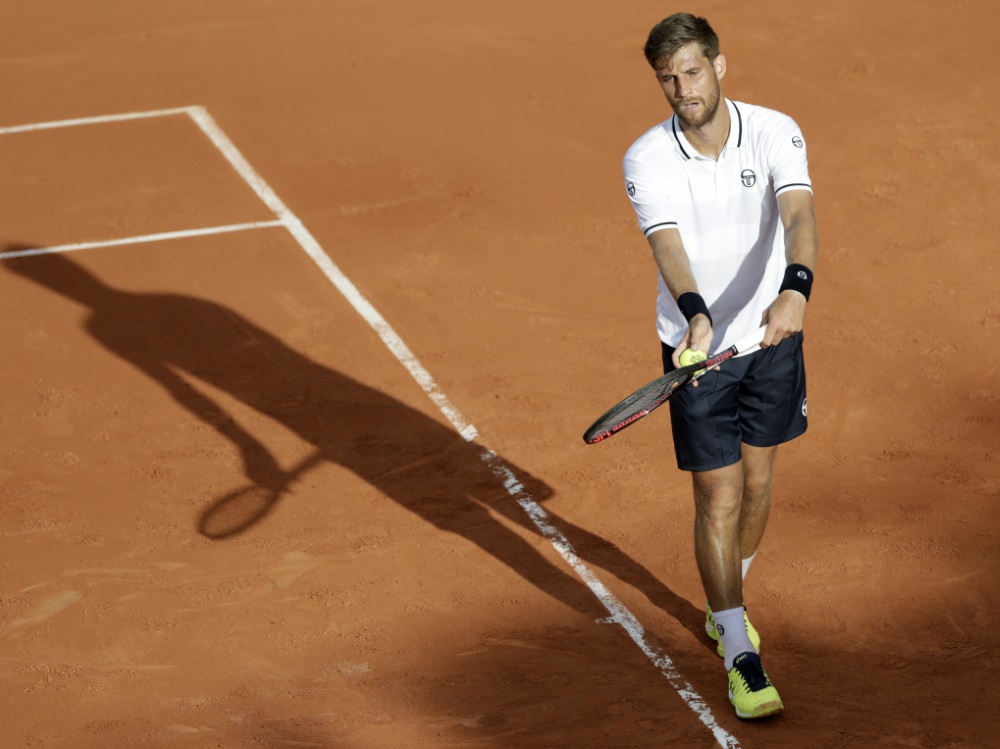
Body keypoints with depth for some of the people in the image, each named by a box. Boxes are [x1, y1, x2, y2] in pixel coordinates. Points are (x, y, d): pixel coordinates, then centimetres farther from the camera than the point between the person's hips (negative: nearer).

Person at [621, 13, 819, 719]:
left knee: (757, 483, 15)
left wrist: (795, 290, -50)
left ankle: (725, 605, 41)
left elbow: (799, 215, -30)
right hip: (698, 344, -2)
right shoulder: (648, 159, -15)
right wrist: (696, 316, -50)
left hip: (773, 334, 2)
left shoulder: (775, 132, -14)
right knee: (718, 497, -3)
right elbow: (669, 245, -30)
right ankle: (740, 654, 4)